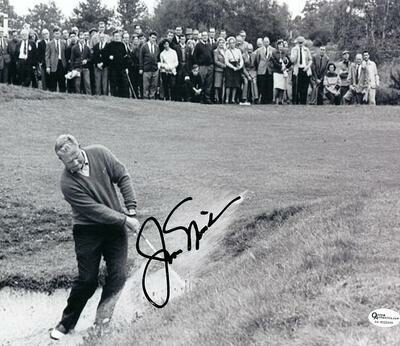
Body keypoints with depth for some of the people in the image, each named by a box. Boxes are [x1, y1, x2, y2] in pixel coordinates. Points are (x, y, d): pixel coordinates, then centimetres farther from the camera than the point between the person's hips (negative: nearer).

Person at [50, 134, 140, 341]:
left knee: (118, 276, -3)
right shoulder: (68, 183, -21)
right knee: (87, 280, -2)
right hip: (87, 231, -3)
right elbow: (95, 210, -21)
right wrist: (125, 220, -17)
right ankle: (66, 323, 16)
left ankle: (102, 322, 8)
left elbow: (123, 177, -1)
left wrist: (131, 210, -6)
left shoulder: (100, 154, -10)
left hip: (115, 225, 4)